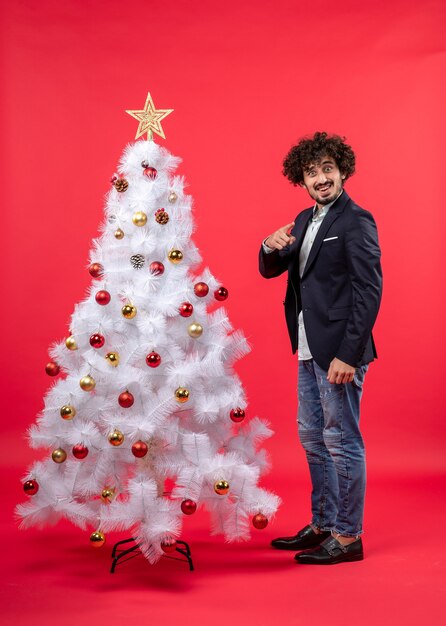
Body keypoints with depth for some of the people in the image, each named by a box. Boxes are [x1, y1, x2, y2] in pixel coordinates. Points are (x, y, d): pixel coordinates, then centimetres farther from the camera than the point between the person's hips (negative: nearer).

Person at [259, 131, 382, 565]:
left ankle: (348, 537, 15)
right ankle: (322, 526, 30)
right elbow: (271, 271, 17)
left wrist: (348, 355, -21)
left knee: (342, 442, 1)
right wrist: (271, 247, -6)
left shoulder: (356, 221, -12)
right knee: (313, 440, 16)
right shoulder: (305, 221, 13)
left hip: (338, 351, -9)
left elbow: (369, 292, -18)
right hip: (308, 350, 9)